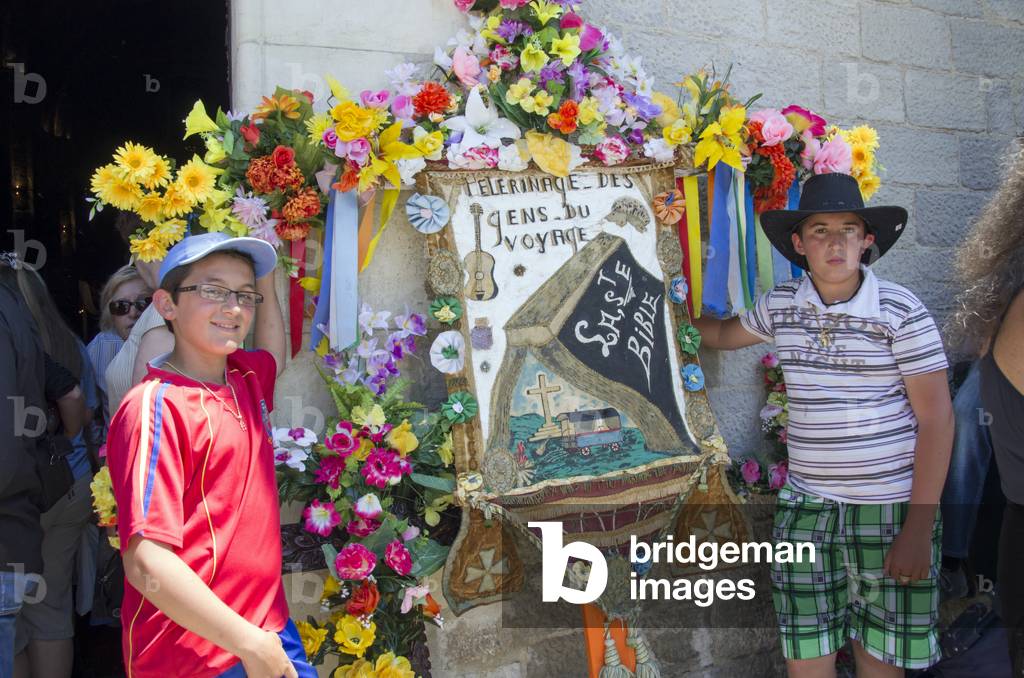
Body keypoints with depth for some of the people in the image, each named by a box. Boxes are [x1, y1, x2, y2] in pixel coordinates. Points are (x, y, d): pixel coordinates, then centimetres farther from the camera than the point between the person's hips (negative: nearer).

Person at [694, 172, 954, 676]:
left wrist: (918, 527, -13)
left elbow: (936, 418, -9)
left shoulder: (901, 311, -9)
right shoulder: (779, 305, 3)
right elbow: (724, 335, 25)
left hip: (891, 508, -3)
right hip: (806, 506, 3)